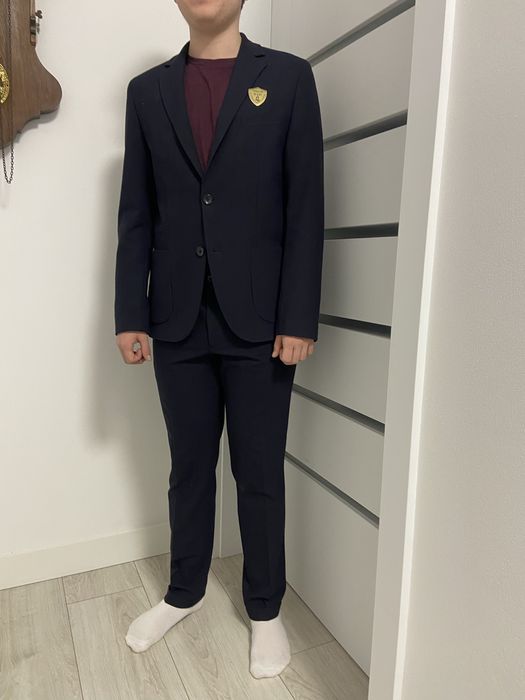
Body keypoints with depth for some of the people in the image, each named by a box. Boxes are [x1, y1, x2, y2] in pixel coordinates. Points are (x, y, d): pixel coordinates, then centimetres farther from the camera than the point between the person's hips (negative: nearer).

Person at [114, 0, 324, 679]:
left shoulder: (287, 76, 4)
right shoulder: (147, 90, 12)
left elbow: (306, 207, -3)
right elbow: (135, 215, 8)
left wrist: (298, 318, -9)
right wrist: (130, 315, 1)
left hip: (258, 322, -2)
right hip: (178, 321, 3)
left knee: (259, 473, 9)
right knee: (189, 469, 15)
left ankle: (265, 609, 31)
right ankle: (184, 592, 38)